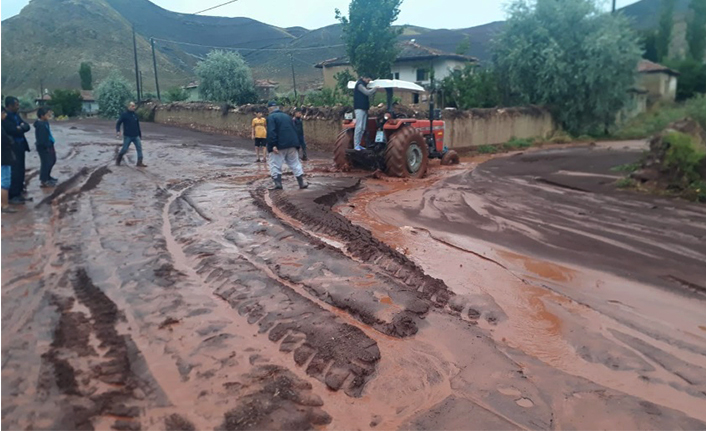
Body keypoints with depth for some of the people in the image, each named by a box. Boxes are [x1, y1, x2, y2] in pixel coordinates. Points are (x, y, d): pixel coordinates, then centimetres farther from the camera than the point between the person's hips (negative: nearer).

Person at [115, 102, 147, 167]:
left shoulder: (135, 115, 10)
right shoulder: (124, 114, -6)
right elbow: (118, 123, -4)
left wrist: (140, 135, 20)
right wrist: (118, 131, -20)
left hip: (136, 136, 5)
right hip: (127, 136, -5)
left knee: (139, 148, -6)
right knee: (124, 149, 3)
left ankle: (139, 163, -4)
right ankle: (118, 160, 27)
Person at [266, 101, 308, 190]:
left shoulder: (271, 117, -4)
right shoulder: (287, 116, 18)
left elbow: (271, 132, -17)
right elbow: (294, 130, 19)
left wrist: (273, 145, -20)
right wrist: (295, 144, 21)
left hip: (279, 146, -6)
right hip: (292, 144, 6)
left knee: (275, 165, 3)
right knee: (295, 163, 12)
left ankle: (278, 184, -3)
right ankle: (302, 183, 9)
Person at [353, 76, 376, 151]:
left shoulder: (363, 85, 21)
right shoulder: (359, 84, -8)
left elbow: (369, 94, 19)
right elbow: (367, 92, -16)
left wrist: (374, 90, 8)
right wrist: (375, 88, -3)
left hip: (364, 108, 9)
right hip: (359, 108, -9)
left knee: (363, 128, 7)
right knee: (359, 127, -11)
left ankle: (359, 144, 10)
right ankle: (356, 145, -10)